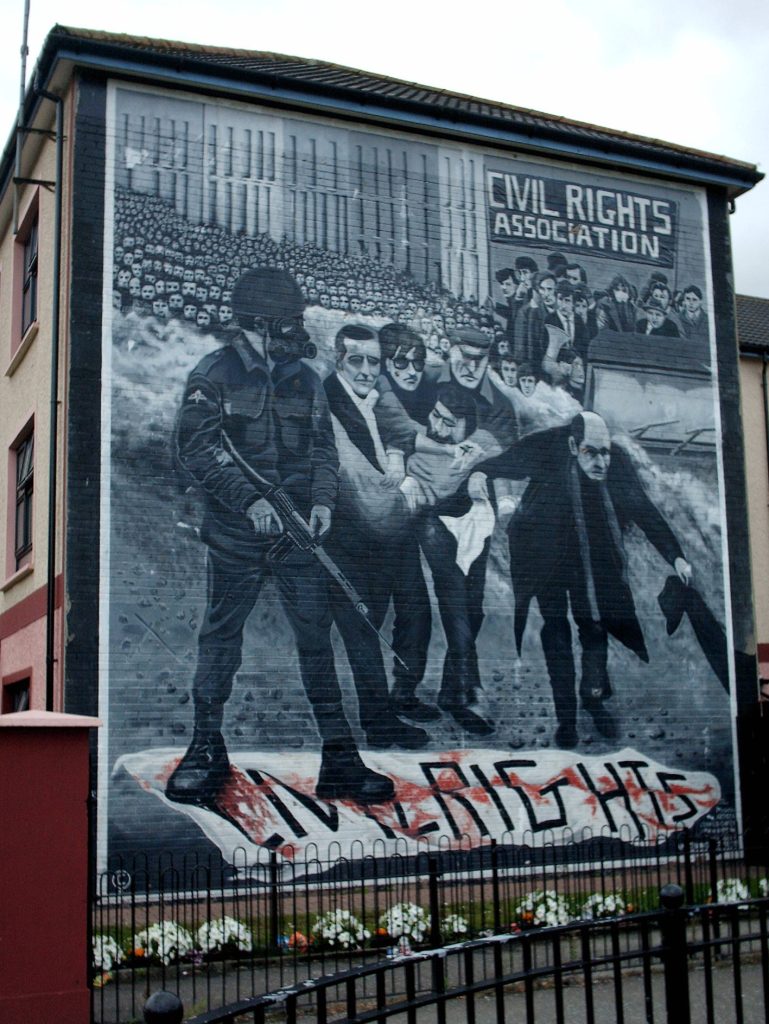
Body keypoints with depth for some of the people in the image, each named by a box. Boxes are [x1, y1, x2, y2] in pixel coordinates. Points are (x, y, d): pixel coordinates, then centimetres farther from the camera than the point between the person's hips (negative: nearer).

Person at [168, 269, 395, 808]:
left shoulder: (305, 379, 12)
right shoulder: (215, 374, -1)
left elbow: (324, 448, 14)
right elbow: (196, 447, -9)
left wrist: (323, 500, -4)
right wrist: (249, 500, -18)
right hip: (237, 532, -3)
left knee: (317, 636, 1)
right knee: (221, 638, 5)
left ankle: (339, 758, 5)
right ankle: (207, 752, 18)